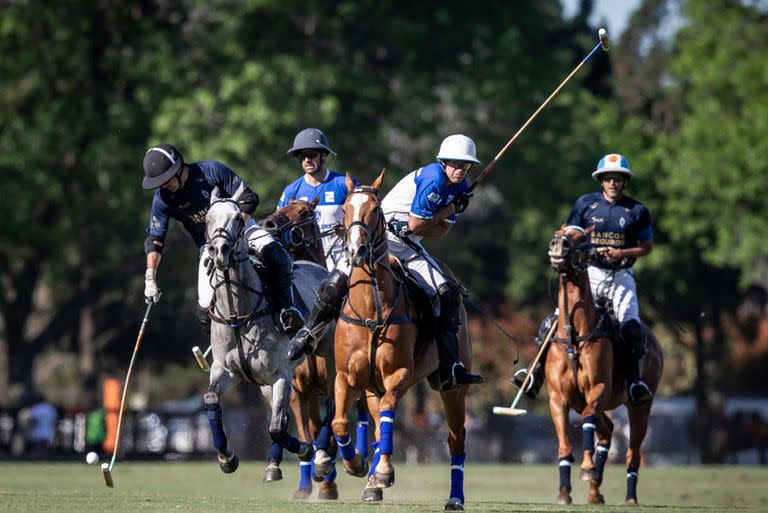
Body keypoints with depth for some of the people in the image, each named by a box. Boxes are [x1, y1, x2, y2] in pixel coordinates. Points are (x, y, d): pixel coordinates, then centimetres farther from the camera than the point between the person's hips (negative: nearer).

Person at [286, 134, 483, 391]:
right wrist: (450, 209, -12)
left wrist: (407, 228, -14)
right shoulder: (433, 179, -20)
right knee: (339, 280, -26)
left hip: (410, 249, 7)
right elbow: (417, 223, -19)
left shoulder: (460, 188, 4)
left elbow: (441, 230, 1)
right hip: (379, 239, -7)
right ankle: (308, 333, -2)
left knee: (448, 295, -6)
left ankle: (450, 369, -8)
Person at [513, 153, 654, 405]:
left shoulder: (637, 211, 3)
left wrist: (622, 253, -10)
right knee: (556, 320, -15)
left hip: (620, 276, 0)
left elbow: (647, 247, 9)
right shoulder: (585, 204, 4)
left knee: (631, 327, -21)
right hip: (588, 273, 0)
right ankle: (538, 374, -9)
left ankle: (634, 381, -14)